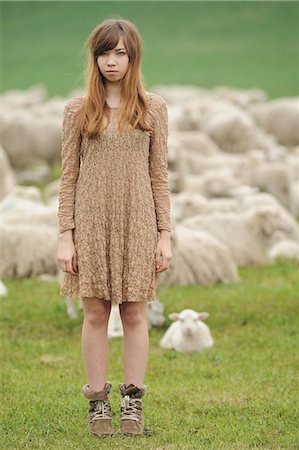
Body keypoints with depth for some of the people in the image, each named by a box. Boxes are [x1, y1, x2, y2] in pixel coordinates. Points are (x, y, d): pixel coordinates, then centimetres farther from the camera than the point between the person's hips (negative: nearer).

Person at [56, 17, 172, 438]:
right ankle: (98, 403, 10)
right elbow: (69, 175, 3)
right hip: (92, 221, 0)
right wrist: (66, 236, -2)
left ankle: (133, 403, 10)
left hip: (137, 221, 0)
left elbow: (159, 174, 6)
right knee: (95, 313, 2)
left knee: (135, 313, 2)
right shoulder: (78, 109, 3)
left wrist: (164, 234, 2)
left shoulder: (153, 107, 4)